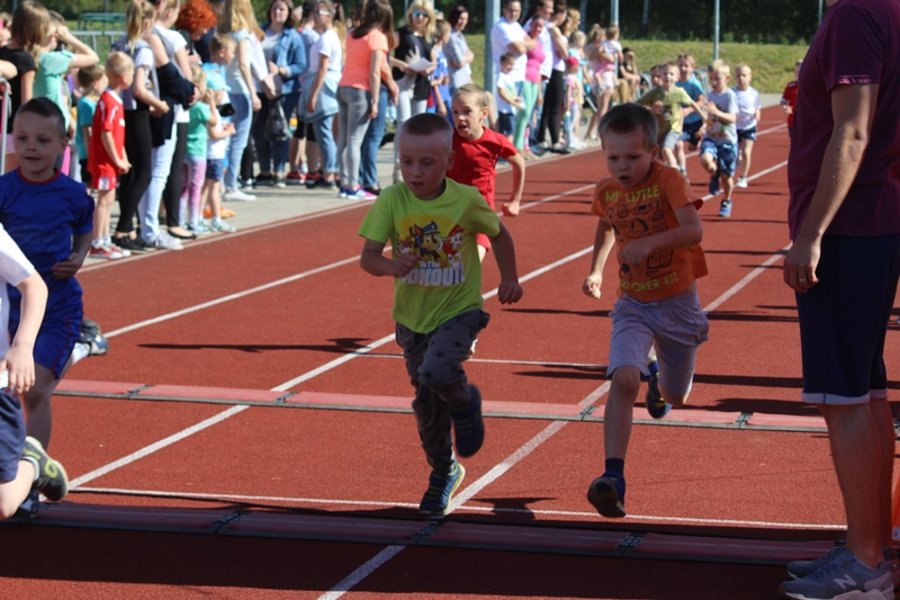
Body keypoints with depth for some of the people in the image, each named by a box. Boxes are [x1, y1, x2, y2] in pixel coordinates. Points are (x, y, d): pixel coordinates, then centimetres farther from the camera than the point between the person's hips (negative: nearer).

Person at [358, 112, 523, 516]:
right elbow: (367, 256, -15)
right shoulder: (391, 201, -13)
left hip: (459, 310, -3)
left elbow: (498, 234, 5)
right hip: (412, 316, 3)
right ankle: (443, 473, 36)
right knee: (427, 404, 13)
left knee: (437, 372, -30)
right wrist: (391, 266, -35)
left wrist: (510, 278, 2)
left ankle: (465, 400, 6)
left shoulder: (466, 201, -14)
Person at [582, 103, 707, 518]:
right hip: (633, 305, 2)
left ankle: (660, 380, 56)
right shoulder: (606, 191, -1)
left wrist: (649, 242, -45)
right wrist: (596, 269, 17)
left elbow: (693, 229, -32)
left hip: (677, 302, -2)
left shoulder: (669, 181, -17)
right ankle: (613, 477, -30)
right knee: (624, 379, -25)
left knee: (675, 398, 16)